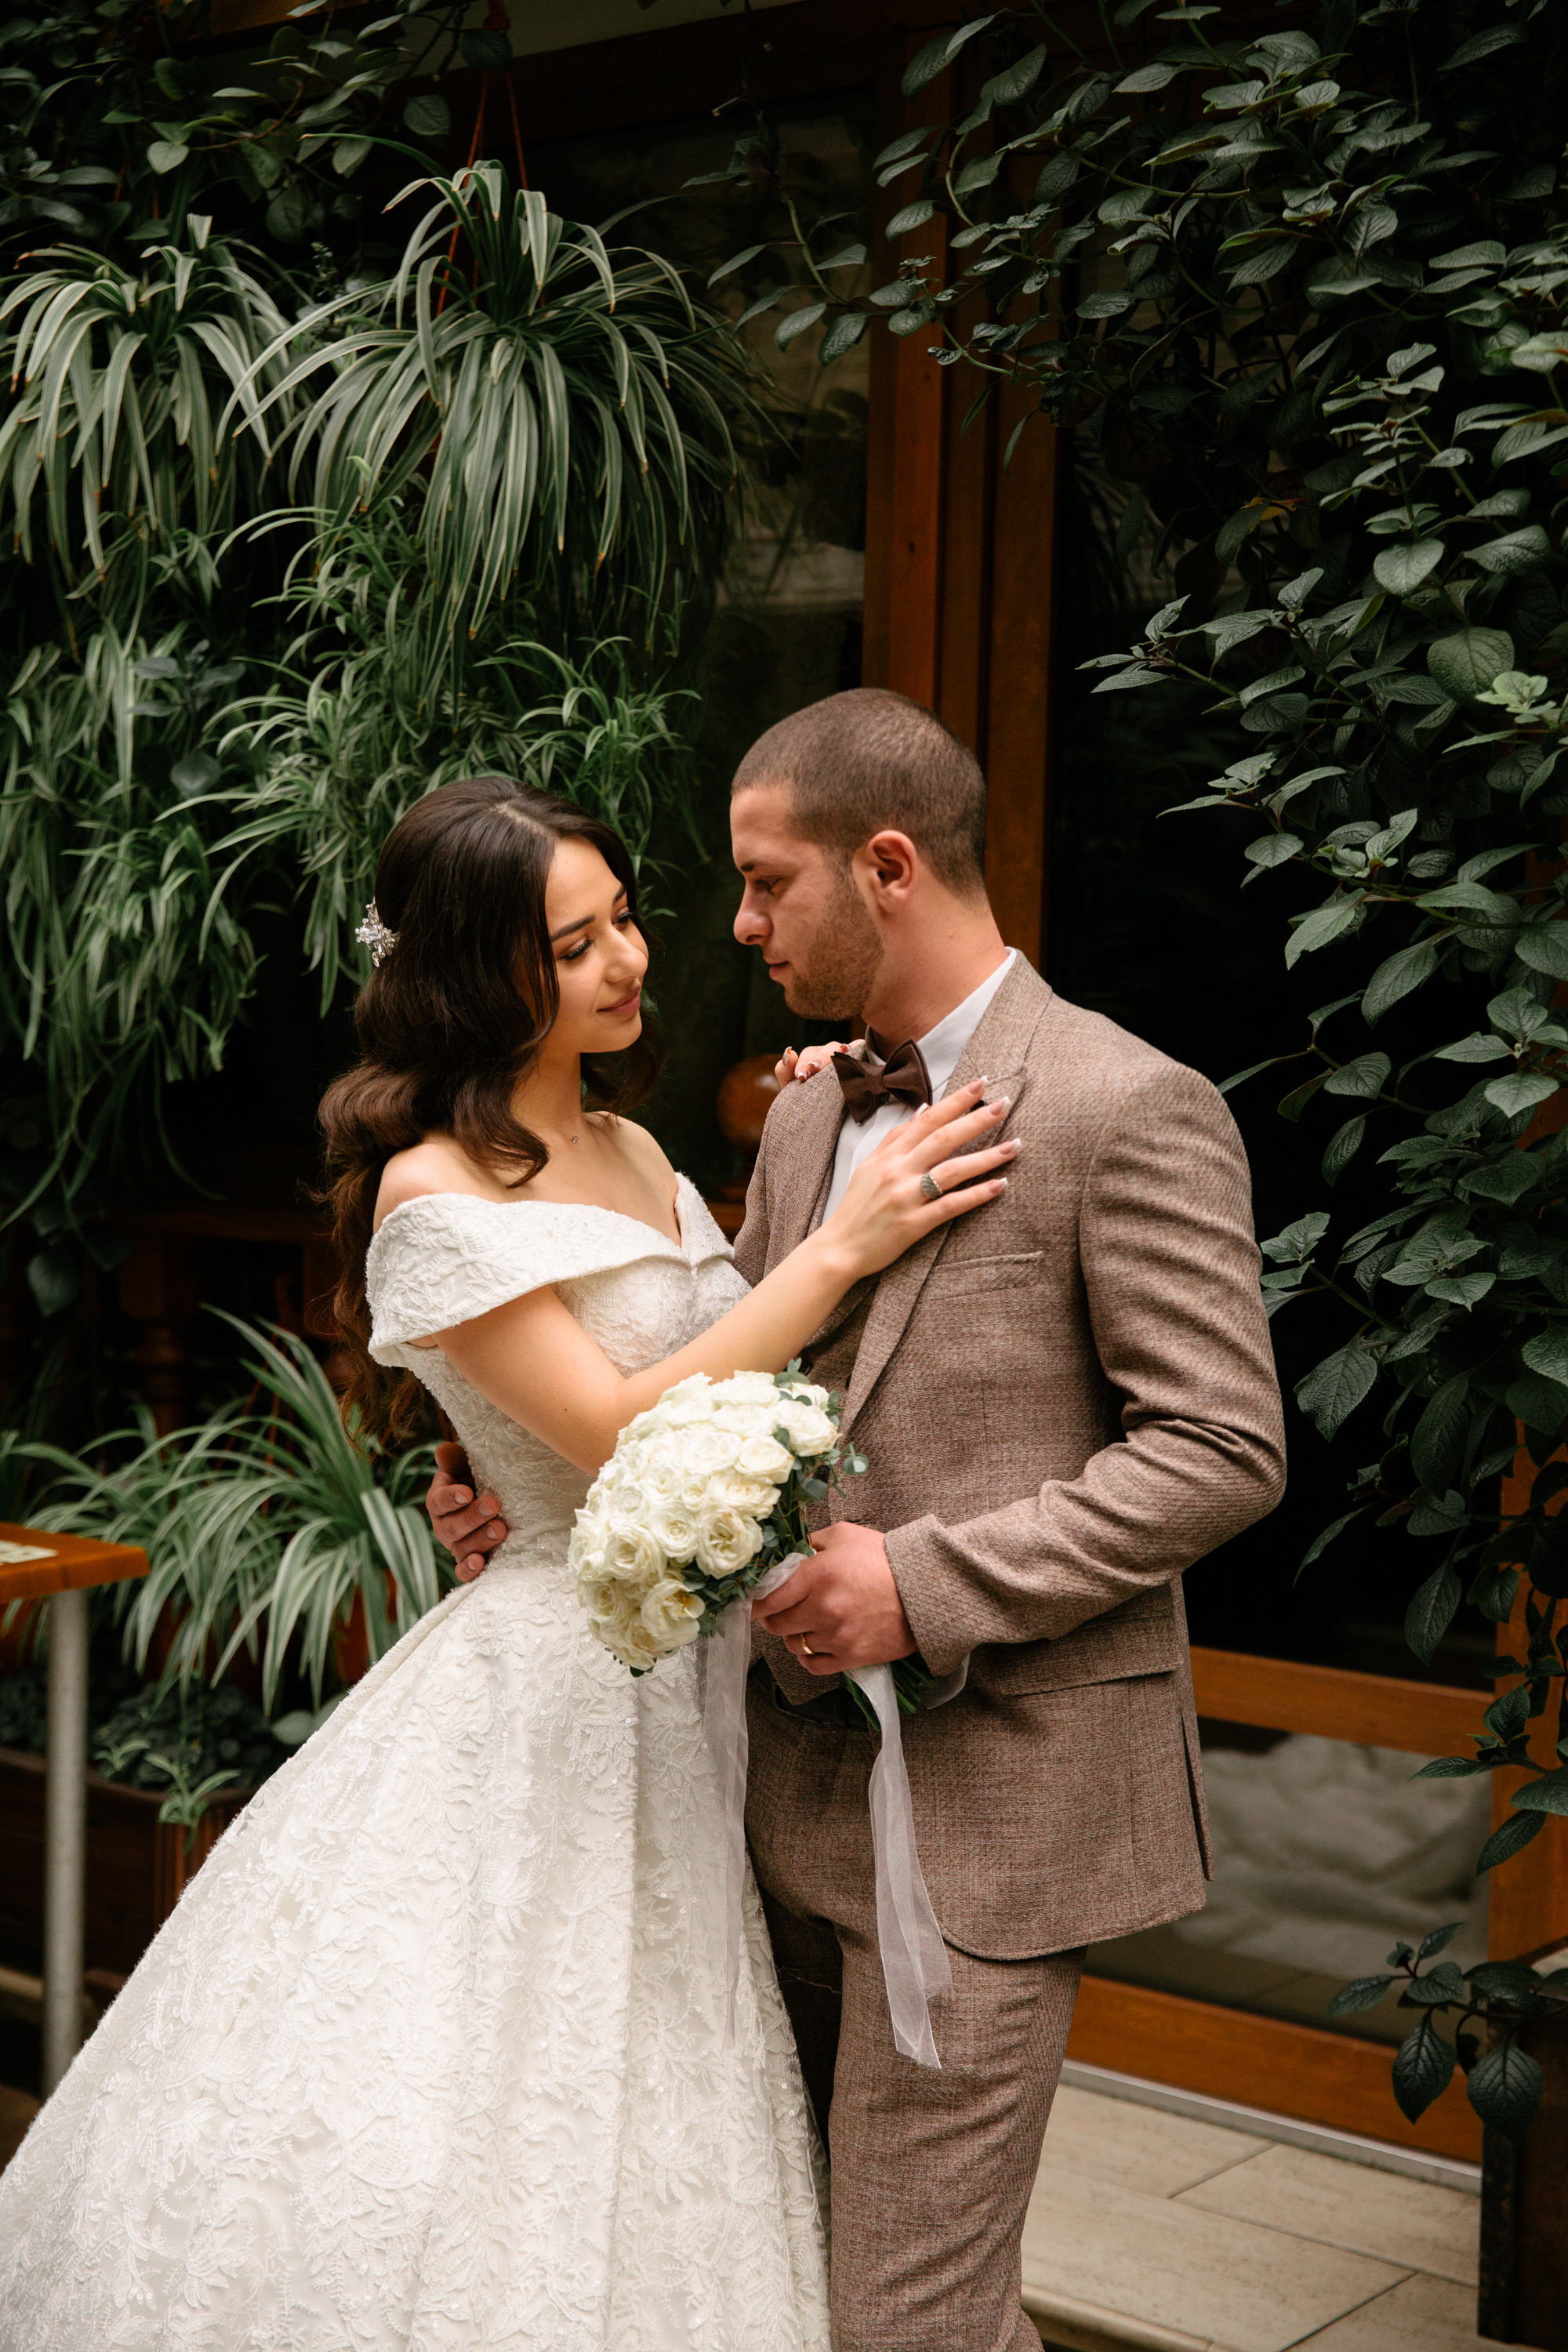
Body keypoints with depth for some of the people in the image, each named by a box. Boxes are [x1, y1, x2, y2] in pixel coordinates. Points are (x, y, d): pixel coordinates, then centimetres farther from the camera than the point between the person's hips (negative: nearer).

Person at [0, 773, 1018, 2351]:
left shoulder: (633, 1150, 10)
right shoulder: (436, 1193, -14)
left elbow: (746, 1361, 16)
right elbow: (622, 1436, -19)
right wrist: (838, 1244, -20)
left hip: (693, 1685, 7)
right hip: (558, 1688, -7)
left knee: (652, 2139, 14)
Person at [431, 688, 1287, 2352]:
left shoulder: (1129, 1112, -13)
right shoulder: (807, 1115, 12)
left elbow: (1223, 1449, -15)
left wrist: (929, 1585, -20)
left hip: (992, 1795, -8)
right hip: (805, 1781, 8)